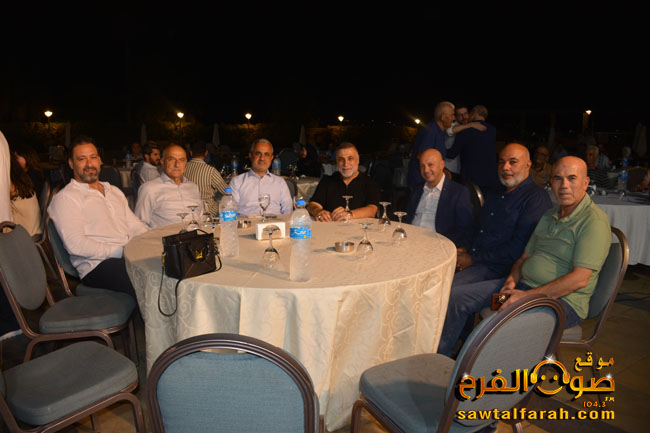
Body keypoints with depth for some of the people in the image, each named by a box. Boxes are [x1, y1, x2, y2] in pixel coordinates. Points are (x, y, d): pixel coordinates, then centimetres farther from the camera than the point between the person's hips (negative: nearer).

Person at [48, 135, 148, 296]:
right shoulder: (65, 197, 3)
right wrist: (121, 251, -15)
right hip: (97, 265, -7)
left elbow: (136, 226, 22)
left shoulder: (114, 191, 27)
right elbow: (76, 245, -9)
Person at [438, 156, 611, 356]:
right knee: (458, 297, -2)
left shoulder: (595, 220, -12)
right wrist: (511, 280, -2)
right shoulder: (548, 216, 15)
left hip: (562, 299, -8)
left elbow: (580, 279, -20)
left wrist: (527, 296, -22)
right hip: (523, 287, 8)